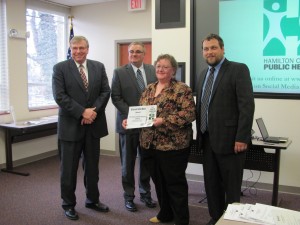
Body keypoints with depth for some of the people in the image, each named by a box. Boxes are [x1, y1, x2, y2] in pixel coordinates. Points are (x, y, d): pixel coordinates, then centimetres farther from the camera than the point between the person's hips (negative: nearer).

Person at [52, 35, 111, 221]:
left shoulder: (99, 67, 7)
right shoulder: (60, 68, -3)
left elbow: (106, 91, 2)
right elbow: (60, 96, -12)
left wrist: (93, 110, -13)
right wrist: (82, 112, -18)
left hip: (94, 124, 3)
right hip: (71, 125, -3)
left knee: (92, 166, 15)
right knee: (69, 168, 7)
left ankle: (93, 199, 32)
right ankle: (68, 204, 24)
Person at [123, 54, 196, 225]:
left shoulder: (182, 89, -8)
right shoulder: (149, 89, 13)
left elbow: (190, 114, -17)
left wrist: (164, 120, -24)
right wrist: (130, 120, -2)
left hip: (173, 144, -7)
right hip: (150, 144, 7)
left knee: (175, 182, 4)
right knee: (159, 181, 17)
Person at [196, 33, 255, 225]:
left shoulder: (238, 69, -8)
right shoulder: (203, 74, 15)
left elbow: (247, 105, -15)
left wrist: (242, 137, -19)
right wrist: (200, 133, 12)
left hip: (229, 139, -7)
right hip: (208, 139, 7)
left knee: (231, 186, 6)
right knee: (211, 184, 15)